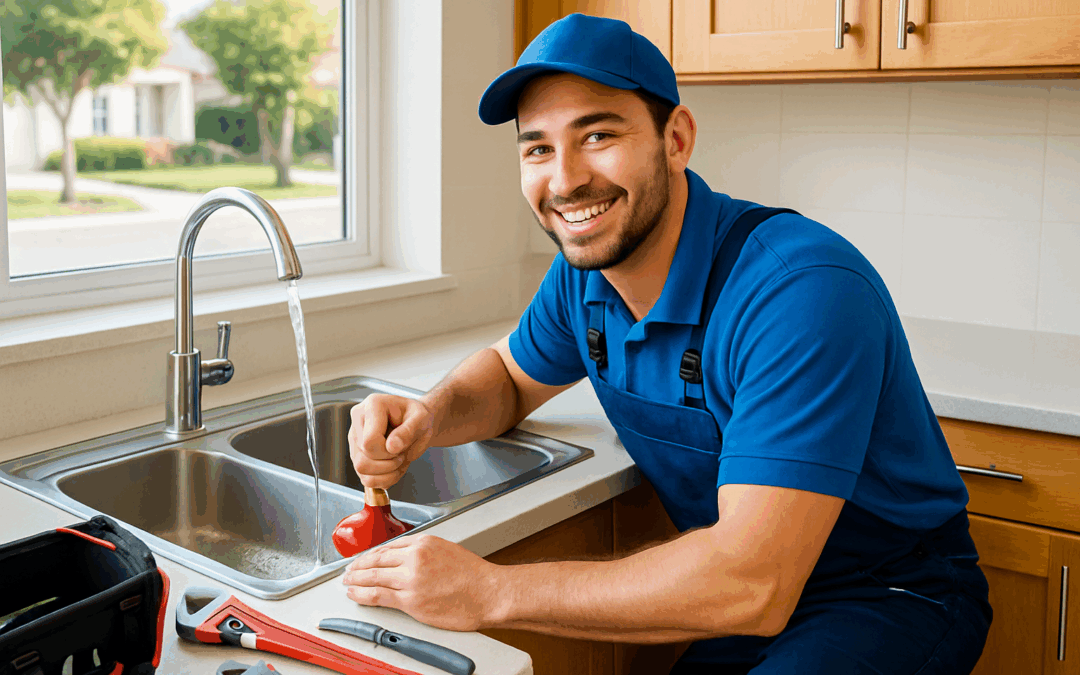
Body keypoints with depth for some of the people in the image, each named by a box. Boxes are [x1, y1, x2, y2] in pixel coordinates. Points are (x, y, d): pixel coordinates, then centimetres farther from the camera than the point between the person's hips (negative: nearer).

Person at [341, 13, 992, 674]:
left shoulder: (804, 291, -31)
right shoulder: (583, 273, -6)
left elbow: (751, 585, -36)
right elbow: (508, 374, 13)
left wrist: (490, 591, -33)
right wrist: (429, 417, -11)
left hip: (894, 597, -5)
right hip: (743, 592, 5)